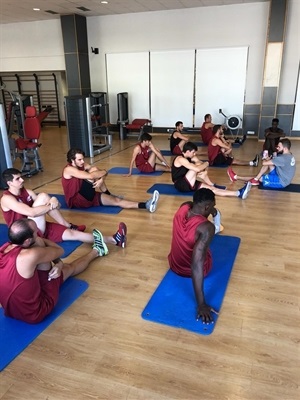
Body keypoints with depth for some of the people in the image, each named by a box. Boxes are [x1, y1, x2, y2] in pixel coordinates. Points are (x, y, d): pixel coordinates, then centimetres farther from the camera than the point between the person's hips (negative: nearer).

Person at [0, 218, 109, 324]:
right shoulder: (30, 256, -34)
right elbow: (59, 251, -12)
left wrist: (59, 264, -6)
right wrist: (40, 239, -1)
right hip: (35, 313, -7)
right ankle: (96, 251, 34)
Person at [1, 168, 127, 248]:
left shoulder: (27, 192, 11)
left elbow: (40, 206, 8)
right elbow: (31, 212, -28)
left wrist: (53, 202, -16)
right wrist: (51, 205, -18)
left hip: (39, 228, 7)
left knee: (73, 233, -12)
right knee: (43, 196, -21)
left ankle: (114, 240, -20)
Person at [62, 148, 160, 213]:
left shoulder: (82, 165, 7)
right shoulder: (69, 169, -18)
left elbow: (100, 173, -1)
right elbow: (90, 176, -32)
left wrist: (101, 179, -25)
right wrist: (104, 172, -16)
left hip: (88, 197, 8)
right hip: (76, 201, -8)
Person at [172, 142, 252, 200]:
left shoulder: (190, 157, 10)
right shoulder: (180, 159, -22)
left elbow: (202, 164, 8)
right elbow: (197, 169, -32)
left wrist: (205, 170, -17)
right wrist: (206, 163, -12)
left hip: (187, 183, 9)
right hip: (181, 185, -9)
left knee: (211, 188, -7)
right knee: (196, 168, -23)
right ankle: (213, 185, -10)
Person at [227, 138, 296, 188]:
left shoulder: (283, 158, -27)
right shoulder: (289, 155, 5)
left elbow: (264, 163, -24)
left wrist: (265, 160, -1)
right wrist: (268, 159, -3)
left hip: (281, 182, -9)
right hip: (281, 176, 9)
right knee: (269, 162, 0)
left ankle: (236, 177, 6)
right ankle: (255, 179, -4)